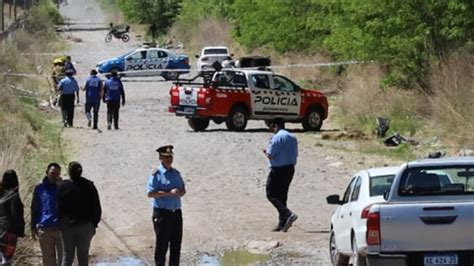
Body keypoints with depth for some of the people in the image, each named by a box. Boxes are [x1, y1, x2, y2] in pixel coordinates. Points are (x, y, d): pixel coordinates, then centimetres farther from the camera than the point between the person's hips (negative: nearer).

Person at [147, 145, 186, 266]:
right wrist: (169, 193, -22)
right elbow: (150, 193, -16)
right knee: (162, 244, -2)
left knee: (176, 244, 10)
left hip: (176, 212, 6)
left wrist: (180, 192, -4)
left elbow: (183, 190, 20)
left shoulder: (176, 173, 13)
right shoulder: (156, 175, -8)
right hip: (162, 212, -6)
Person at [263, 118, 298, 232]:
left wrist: (266, 152, 7)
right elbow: (295, 154, 17)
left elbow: (270, 155, -16)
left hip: (278, 169, -8)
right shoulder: (292, 138, 13)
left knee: (271, 194, -3)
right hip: (290, 169, 8)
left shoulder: (277, 137, -14)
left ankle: (288, 214, -20)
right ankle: (282, 223, 11)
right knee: (282, 196, 14)